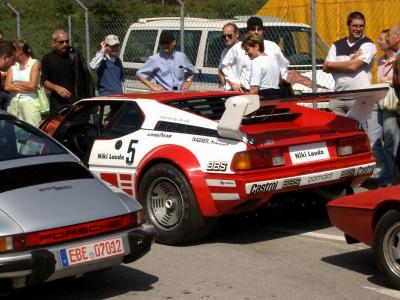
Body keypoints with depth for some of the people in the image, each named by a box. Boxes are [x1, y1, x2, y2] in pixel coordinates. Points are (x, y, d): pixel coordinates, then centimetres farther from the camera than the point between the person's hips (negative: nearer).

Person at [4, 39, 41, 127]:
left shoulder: (34, 63, 1)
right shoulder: (12, 66, 12)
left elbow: (32, 85, -9)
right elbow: (7, 87, 0)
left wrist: (16, 84, 2)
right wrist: (24, 87, -7)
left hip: (30, 102, -4)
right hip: (14, 103, 4)